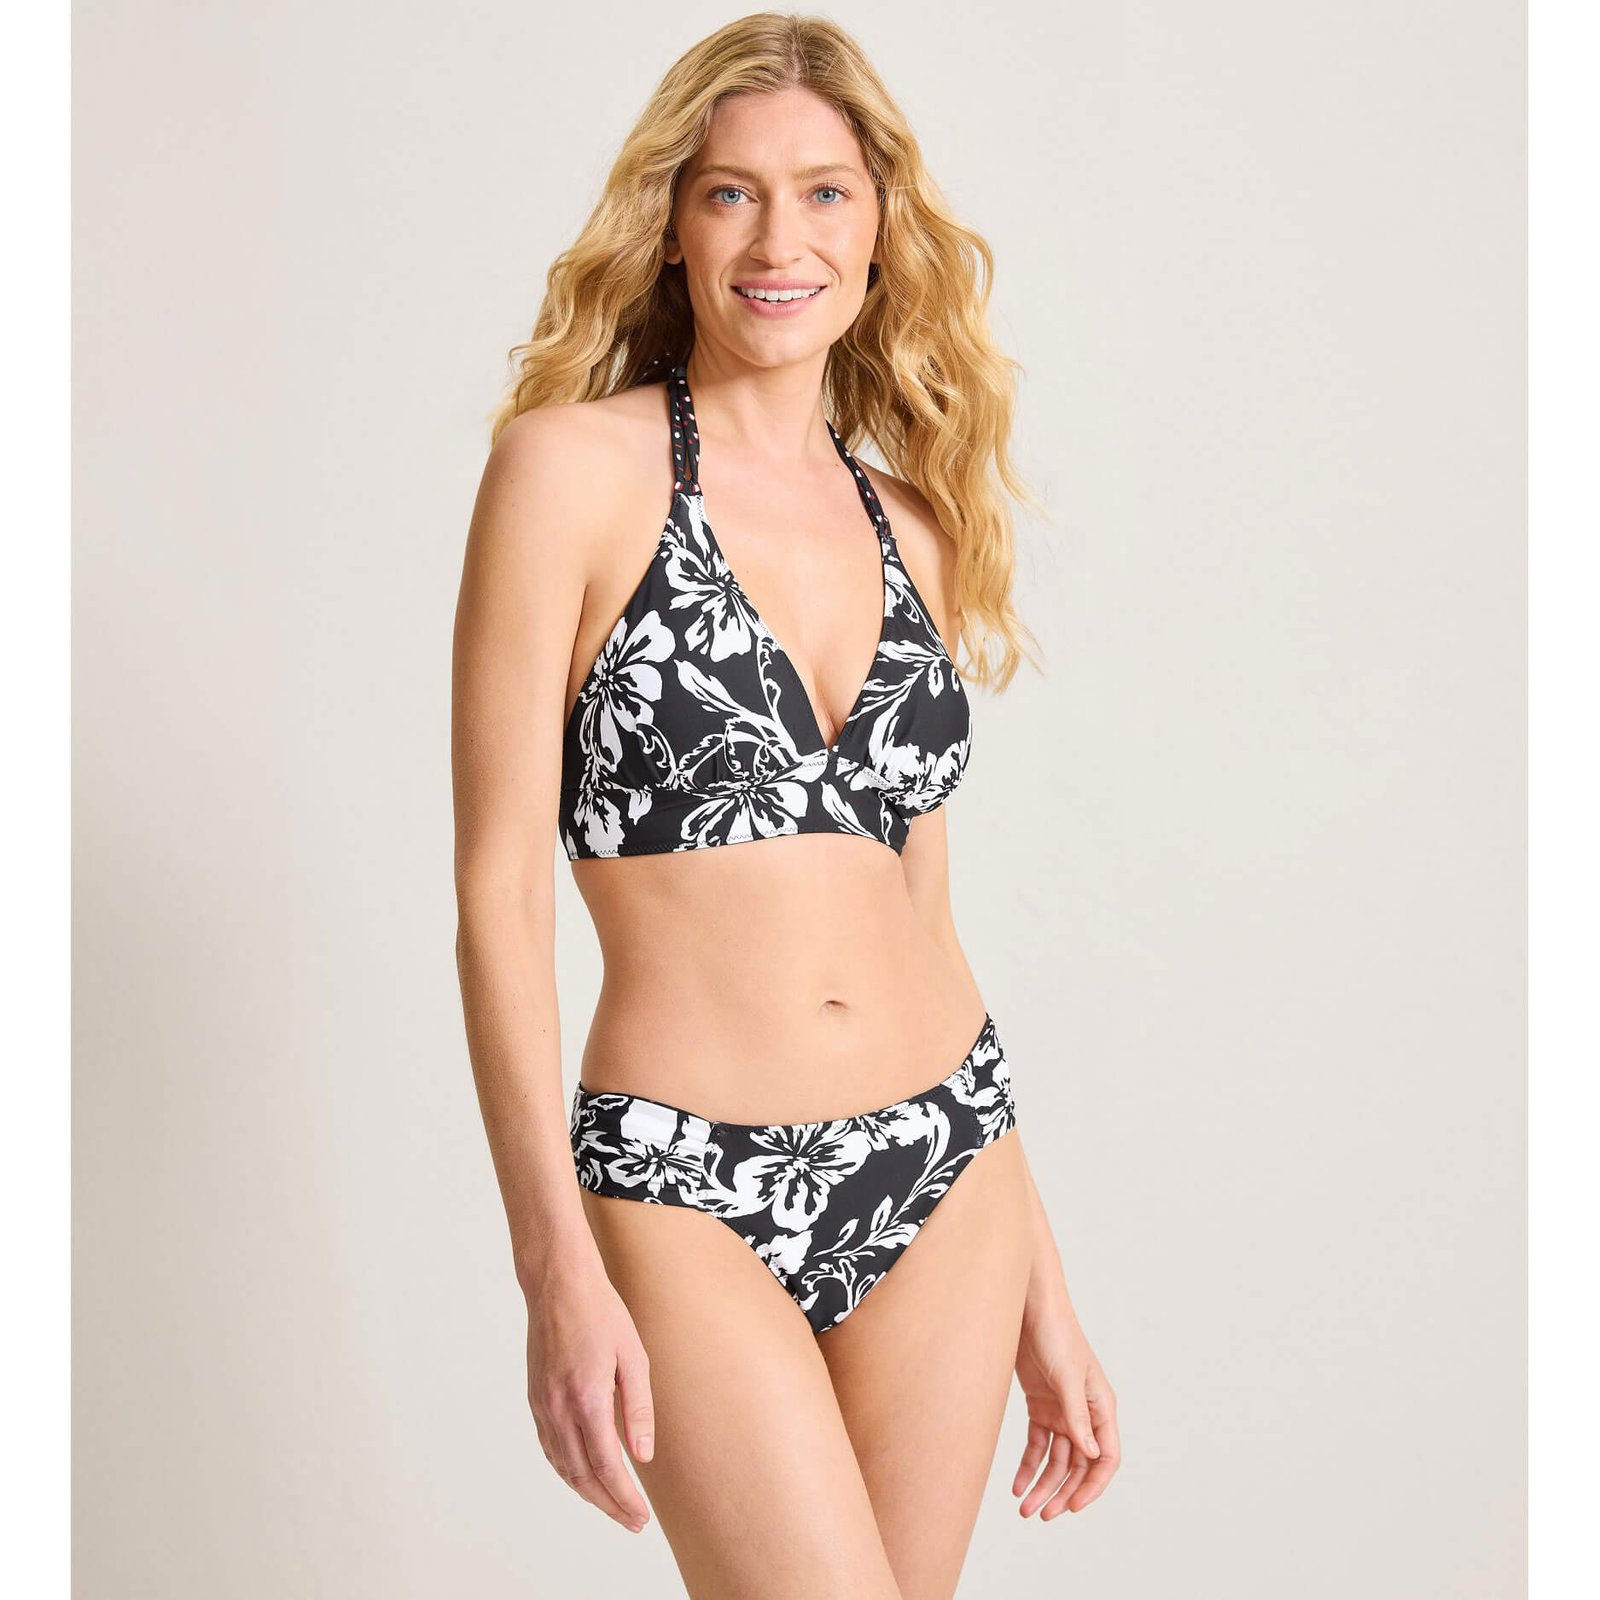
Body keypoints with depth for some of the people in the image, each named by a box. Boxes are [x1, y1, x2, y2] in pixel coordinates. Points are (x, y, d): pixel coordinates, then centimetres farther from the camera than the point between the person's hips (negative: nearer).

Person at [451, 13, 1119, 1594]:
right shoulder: (574, 467, -5)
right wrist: (557, 1270, -15)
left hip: (943, 1170, 5)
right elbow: (500, 888, -9)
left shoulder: (909, 525, 10)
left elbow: (920, 909, 13)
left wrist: (1040, 1277, 14)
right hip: (688, 1189, -5)